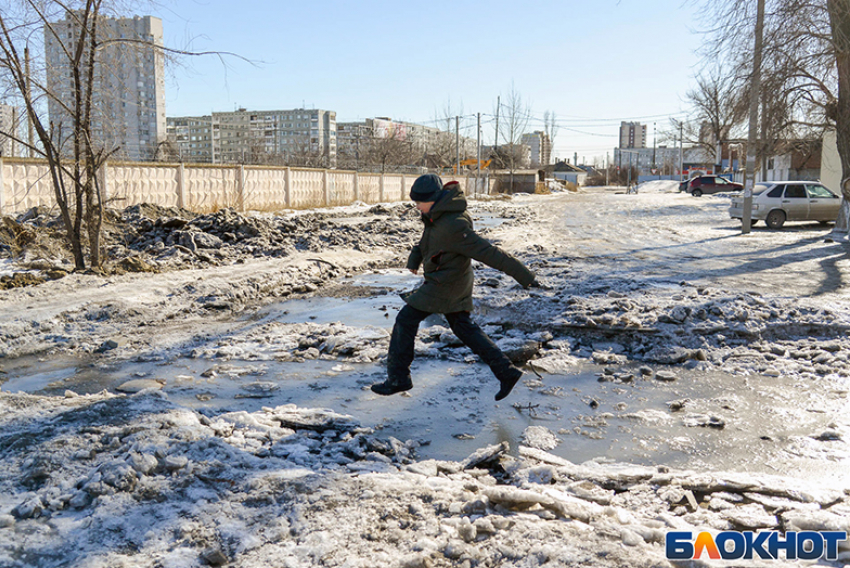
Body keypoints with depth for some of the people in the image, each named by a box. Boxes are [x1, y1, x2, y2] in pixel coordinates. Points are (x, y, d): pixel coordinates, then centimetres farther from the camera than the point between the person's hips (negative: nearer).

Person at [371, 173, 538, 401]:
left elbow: (489, 253, -27)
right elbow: (426, 241, 21)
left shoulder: (453, 227, -28)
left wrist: (524, 277, -24)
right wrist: (414, 258, 6)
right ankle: (506, 372, 17)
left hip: (445, 284, -10)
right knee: (463, 327, 16)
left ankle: (398, 377, 9)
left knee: (406, 320, -1)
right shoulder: (438, 214, 1)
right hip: (455, 281, 10)